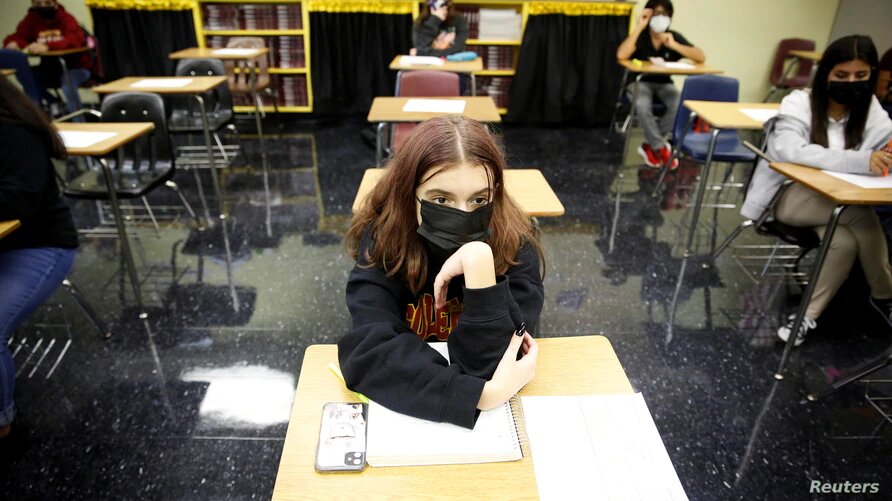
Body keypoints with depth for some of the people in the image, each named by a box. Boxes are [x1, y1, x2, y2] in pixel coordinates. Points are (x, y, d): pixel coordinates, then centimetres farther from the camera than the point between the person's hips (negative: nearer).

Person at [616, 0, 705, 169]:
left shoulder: (675, 37, -1)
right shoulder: (640, 36, -9)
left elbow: (701, 57, -11)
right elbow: (621, 55, -30)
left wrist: (674, 45, -23)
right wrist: (639, 27, -26)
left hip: (664, 83, 3)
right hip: (640, 82, -3)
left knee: (680, 107, -29)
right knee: (642, 105, -37)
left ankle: (649, 145, -12)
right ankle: (662, 149, -20)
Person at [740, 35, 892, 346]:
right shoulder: (799, 104, -15)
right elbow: (791, 150, -33)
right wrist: (861, 161, -43)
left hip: (836, 204, 5)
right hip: (788, 197, -4)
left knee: (845, 242, -28)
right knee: (863, 216, -28)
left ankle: (808, 315, -8)